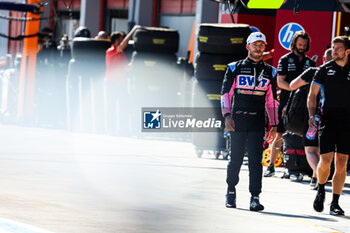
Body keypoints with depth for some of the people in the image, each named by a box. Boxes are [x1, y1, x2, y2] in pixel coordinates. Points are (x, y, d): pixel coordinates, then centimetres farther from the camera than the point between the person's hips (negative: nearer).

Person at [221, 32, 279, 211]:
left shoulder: (269, 72, 13)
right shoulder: (235, 68, 7)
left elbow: (272, 100, 16)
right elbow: (226, 92, 3)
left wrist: (274, 125, 11)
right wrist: (227, 115, -10)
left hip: (258, 121, 1)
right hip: (238, 119, -1)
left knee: (255, 160, -7)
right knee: (235, 159, 3)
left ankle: (255, 197, -8)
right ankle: (231, 191, 23)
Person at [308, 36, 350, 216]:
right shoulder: (325, 69, 5)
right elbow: (312, 94, 10)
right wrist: (312, 114, -4)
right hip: (328, 119, -1)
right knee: (325, 160, -10)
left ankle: (335, 203, 6)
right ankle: (320, 190, 18)